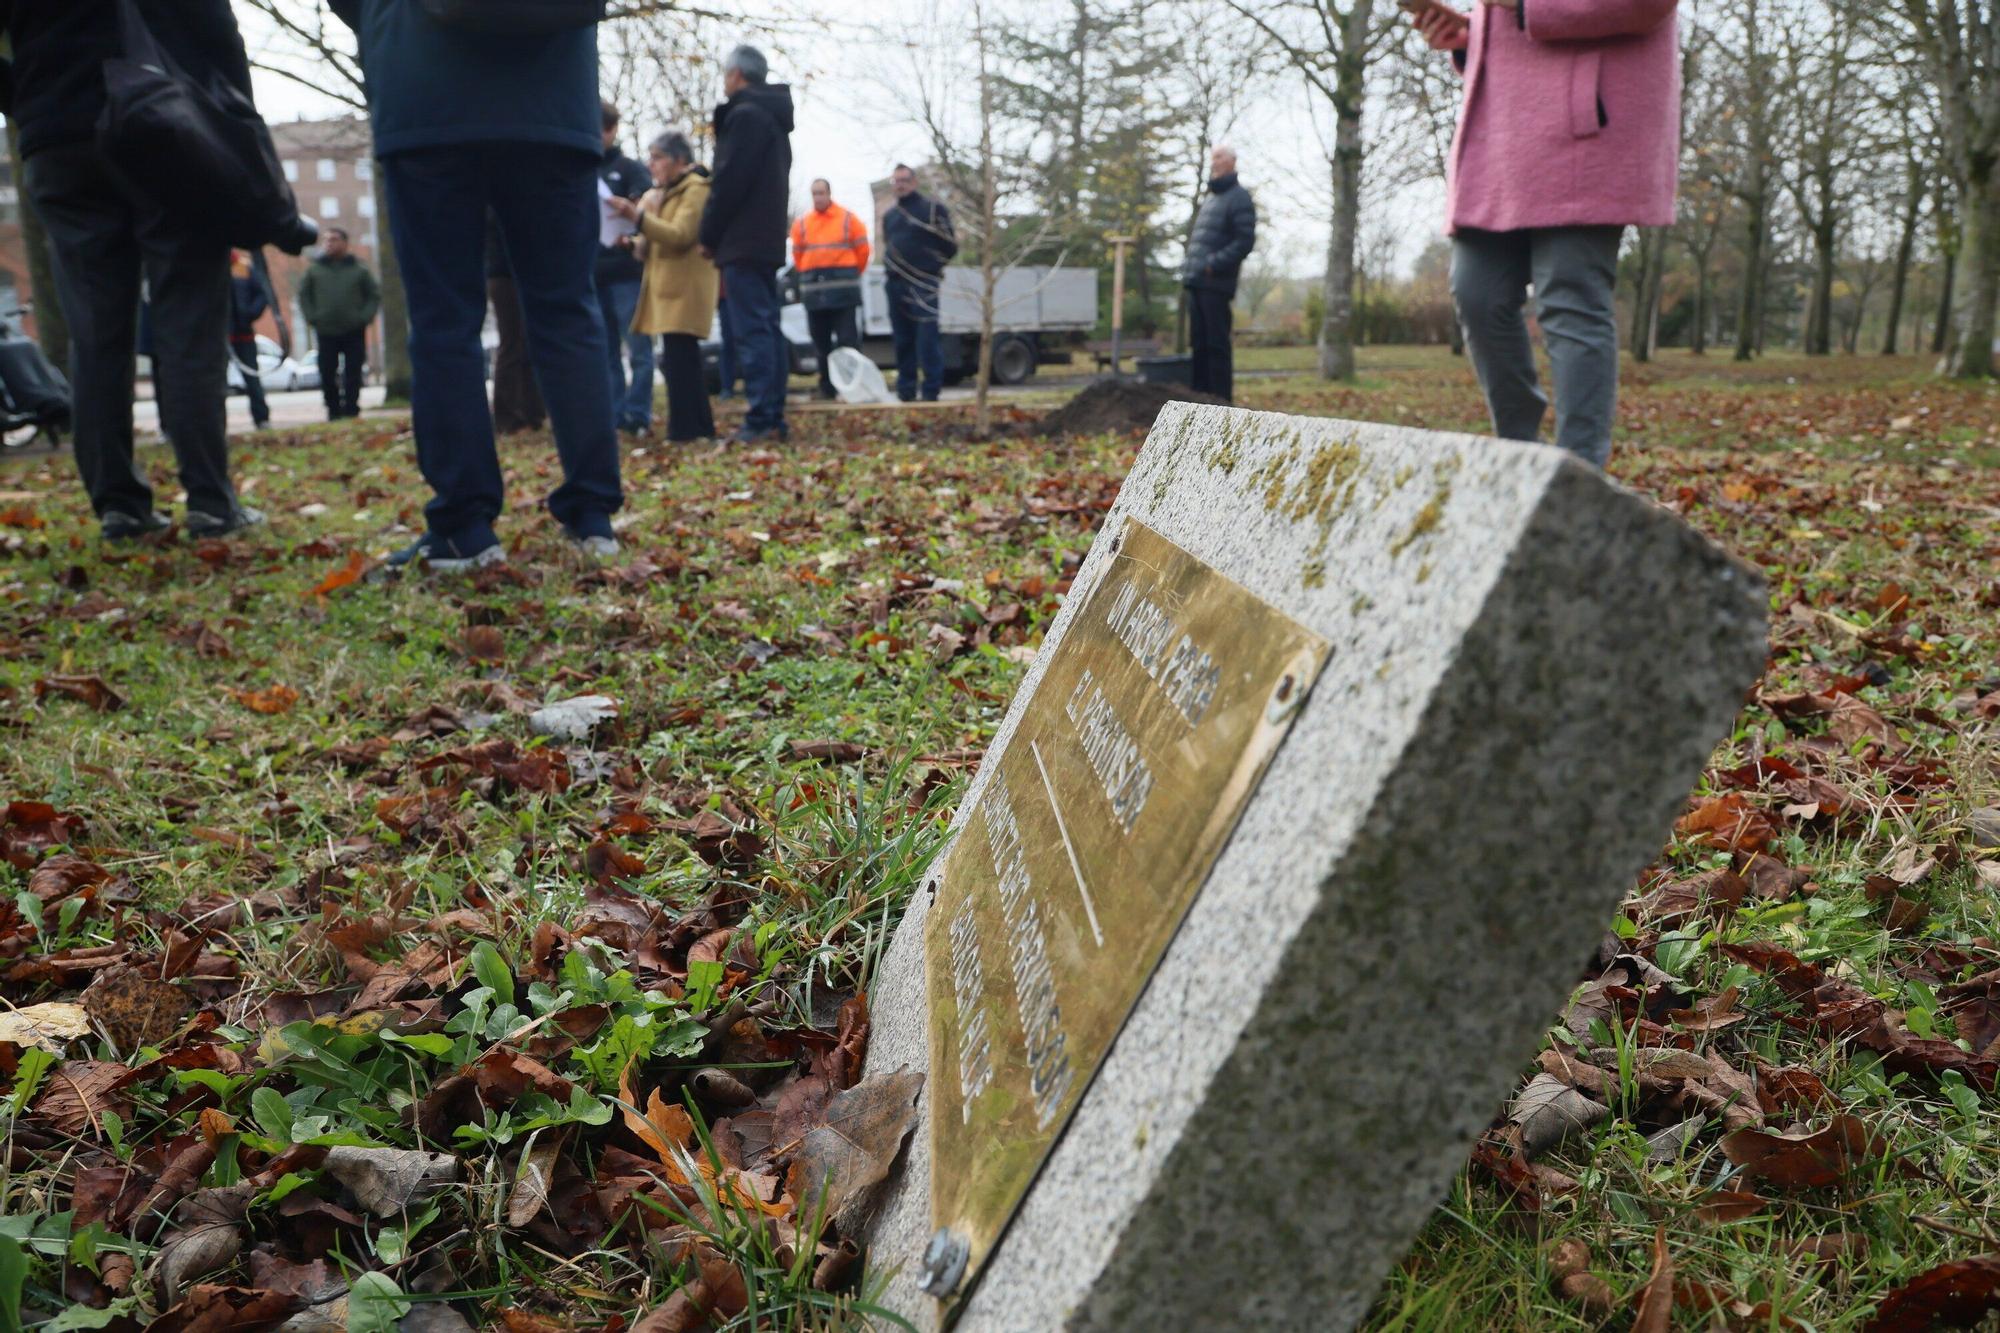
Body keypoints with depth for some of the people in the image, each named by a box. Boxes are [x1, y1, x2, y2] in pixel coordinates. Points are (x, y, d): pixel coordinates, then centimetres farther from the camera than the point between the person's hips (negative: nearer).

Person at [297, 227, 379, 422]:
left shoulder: (359, 269, 3)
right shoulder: (315, 269, 6)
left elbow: (375, 294, 7)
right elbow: (303, 294, 14)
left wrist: (365, 317, -4)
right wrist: (312, 317, 2)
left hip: (354, 332, -1)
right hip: (326, 332, 1)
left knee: (353, 375, 0)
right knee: (327, 375, 0)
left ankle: (351, 411, 6)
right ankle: (333, 411, 11)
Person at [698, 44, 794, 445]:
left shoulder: (745, 115, -9)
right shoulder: (774, 118, 21)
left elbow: (730, 182, -15)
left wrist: (709, 236, -6)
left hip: (743, 243, -10)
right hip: (768, 241, 10)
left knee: (753, 331, -12)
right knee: (767, 329, 9)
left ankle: (761, 419, -15)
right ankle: (773, 418, 11)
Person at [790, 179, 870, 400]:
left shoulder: (848, 219, 1)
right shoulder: (801, 224, 7)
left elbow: (862, 250, 5)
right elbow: (797, 255, 13)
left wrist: (850, 275, 10)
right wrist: (809, 276, 14)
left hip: (843, 288, -3)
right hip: (813, 289, 3)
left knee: (847, 340, -7)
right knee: (821, 341, 7)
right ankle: (827, 386, 14)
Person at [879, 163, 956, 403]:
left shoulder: (933, 209, 0)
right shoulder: (889, 215, 18)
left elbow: (950, 246, -1)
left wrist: (932, 266, -1)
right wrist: (892, 267, 14)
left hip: (923, 285, -6)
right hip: (895, 285, 6)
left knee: (927, 338, -11)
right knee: (903, 339, 7)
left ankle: (932, 389, -7)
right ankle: (906, 389, 12)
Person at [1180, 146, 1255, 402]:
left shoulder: (1239, 198, -3)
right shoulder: (1210, 198, 23)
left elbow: (1245, 241, -12)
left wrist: (1214, 264, -17)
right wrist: (1187, 265, 12)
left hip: (1217, 283, -8)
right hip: (1196, 282, 8)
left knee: (1216, 343, -7)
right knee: (1198, 343, 10)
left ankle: (1221, 398, -4)